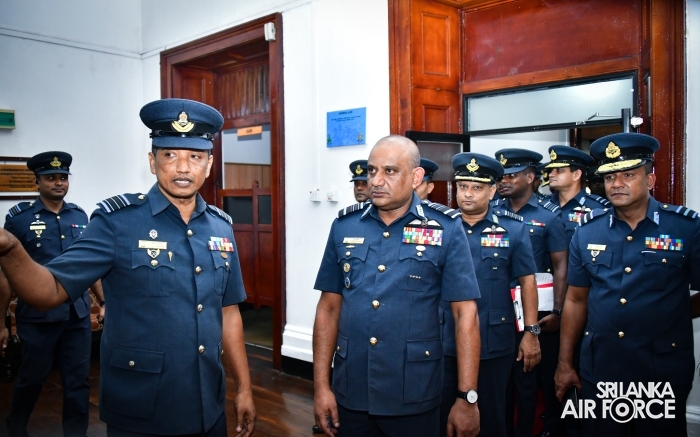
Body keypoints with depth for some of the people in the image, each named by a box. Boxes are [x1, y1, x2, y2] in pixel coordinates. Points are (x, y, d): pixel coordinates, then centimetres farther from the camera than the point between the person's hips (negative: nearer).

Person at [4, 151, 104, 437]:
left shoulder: (80, 216, 6)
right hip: (37, 315, -2)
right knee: (32, 378, 16)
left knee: (78, 380, 8)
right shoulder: (19, 217, -4)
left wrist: (103, 302, 12)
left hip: (78, 314, 2)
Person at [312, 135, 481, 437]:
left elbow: (465, 313, -7)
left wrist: (467, 397, -9)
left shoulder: (445, 228, -7)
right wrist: (321, 385, 2)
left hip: (414, 399, -2)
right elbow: (329, 307, 4)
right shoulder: (344, 226, 1)